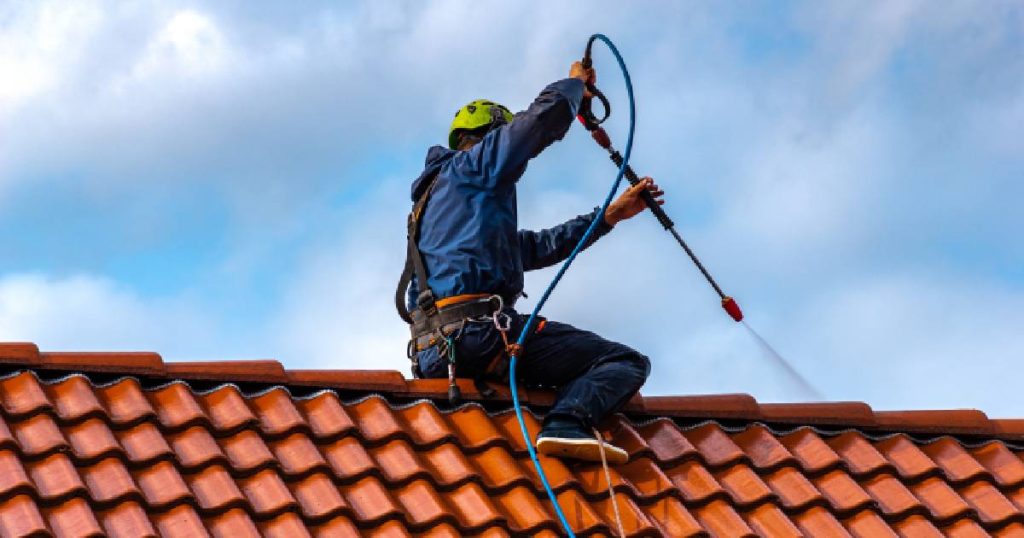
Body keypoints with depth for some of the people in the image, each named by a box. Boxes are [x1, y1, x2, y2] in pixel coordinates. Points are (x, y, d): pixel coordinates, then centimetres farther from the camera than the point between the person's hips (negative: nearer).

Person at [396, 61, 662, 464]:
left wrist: (610, 216, 34)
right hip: (478, 328, -9)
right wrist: (575, 83, 19)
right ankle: (568, 423, -37)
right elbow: (545, 117, -3)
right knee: (627, 362, -11)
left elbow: (538, 248, 35)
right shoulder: (473, 164, 9)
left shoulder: (436, 197, 34)